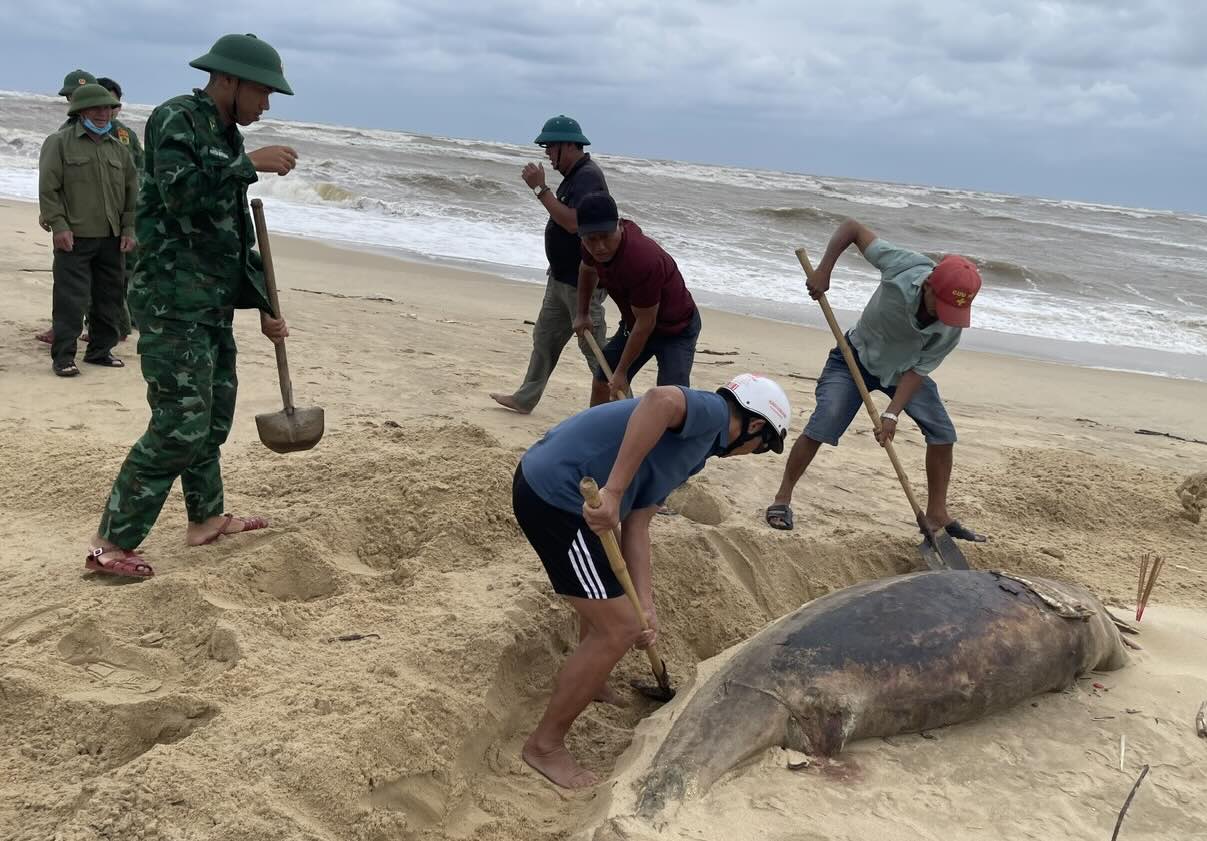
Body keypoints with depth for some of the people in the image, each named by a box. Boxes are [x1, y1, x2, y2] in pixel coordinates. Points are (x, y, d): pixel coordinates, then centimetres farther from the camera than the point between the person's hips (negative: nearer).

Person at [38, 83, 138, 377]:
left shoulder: (117, 148, 15)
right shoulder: (59, 143, -1)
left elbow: (131, 191, 16)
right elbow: (48, 189, -6)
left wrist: (129, 229, 8)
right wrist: (58, 225, -13)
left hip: (111, 238, 5)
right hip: (74, 237, -5)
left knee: (108, 297, 9)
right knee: (70, 299, -7)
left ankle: (100, 350, 21)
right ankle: (63, 356, -2)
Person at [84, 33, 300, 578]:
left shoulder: (228, 140, 17)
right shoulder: (177, 119, -10)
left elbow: (238, 235, 20)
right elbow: (180, 191, -28)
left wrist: (263, 307, 18)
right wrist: (249, 164, -22)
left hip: (213, 305, 9)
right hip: (172, 302, -9)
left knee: (214, 414, 17)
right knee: (180, 425, -11)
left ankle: (206, 519, 32)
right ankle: (110, 546, -4)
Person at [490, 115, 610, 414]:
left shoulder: (588, 176, -20)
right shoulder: (574, 175, 12)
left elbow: (573, 222, -31)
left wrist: (540, 189, -27)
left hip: (581, 280, -11)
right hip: (561, 277, 11)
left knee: (593, 348, -3)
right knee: (544, 338, 16)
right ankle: (526, 398, 26)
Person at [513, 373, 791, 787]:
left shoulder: (695, 444, 20)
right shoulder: (711, 412, -8)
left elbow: (636, 525, 14)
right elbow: (661, 399, -33)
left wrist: (645, 604, 5)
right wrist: (614, 492, -33)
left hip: (546, 482, 11)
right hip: (554, 495, -11)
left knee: (614, 600, 31)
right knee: (618, 628, -4)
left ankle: (589, 681, 53)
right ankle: (545, 745, 10)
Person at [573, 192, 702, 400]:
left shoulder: (643, 260, -39)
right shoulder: (592, 248, -15)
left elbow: (645, 324, -30)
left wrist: (622, 371, -21)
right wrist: (582, 314, 18)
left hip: (676, 330, -8)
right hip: (634, 322, 8)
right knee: (602, 381, 15)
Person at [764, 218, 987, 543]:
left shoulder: (951, 329, -27)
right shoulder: (904, 266, -35)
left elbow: (917, 371, -19)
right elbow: (852, 227, -24)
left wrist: (892, 414, -29)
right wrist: (824, 270, -31)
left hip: (902, 370, 3)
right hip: (856, 358, -3)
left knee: (943, 434, -3)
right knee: (821, 427, -18)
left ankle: (937, 514, 13)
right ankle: (782, 498, -3)